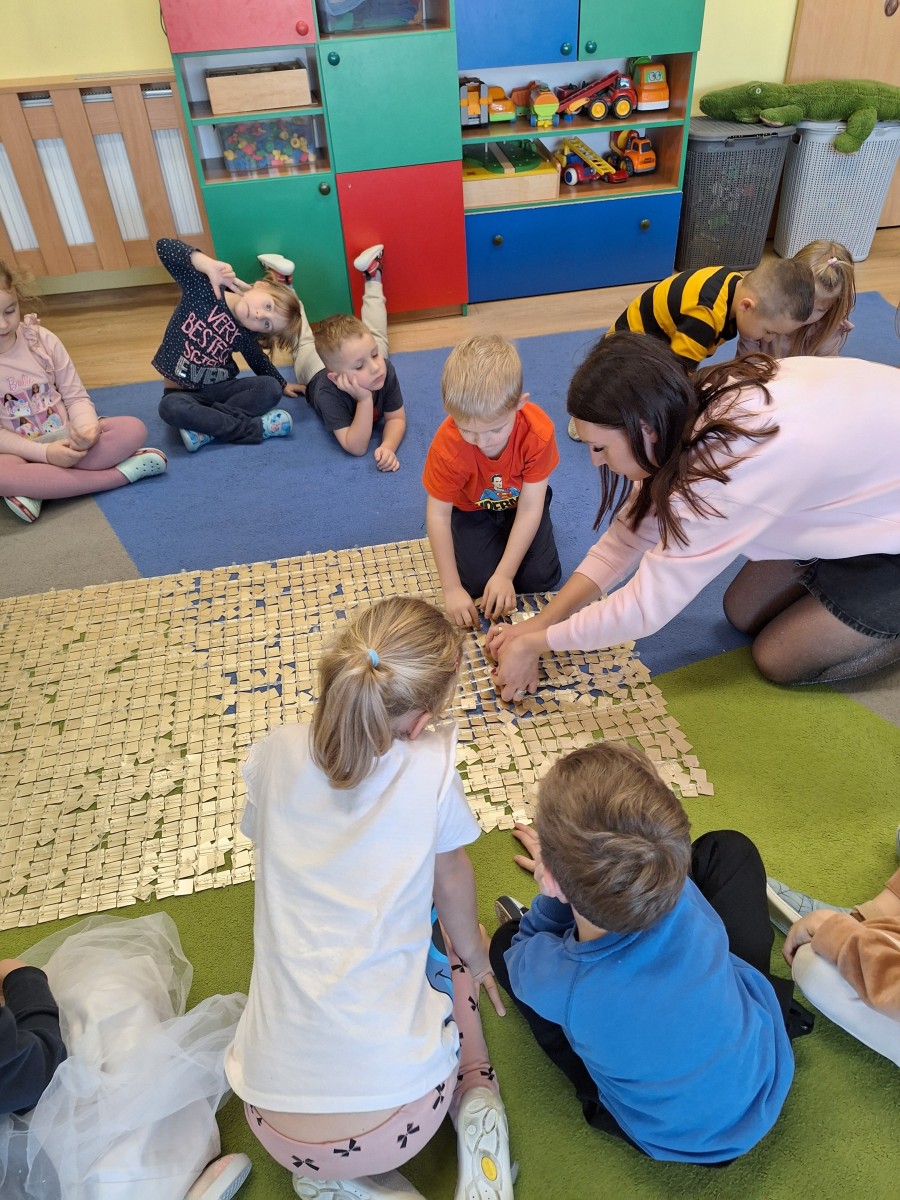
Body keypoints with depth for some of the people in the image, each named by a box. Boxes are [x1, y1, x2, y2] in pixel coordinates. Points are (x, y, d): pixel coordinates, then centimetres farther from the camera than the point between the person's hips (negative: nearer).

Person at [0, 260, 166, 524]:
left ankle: (36, 486, -26)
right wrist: (44, 452, -25)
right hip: (21, 452, -3)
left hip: (68, 437, 3)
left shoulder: (42, 339, -3)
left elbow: (76, 397, -1)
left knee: (133, 429, -22)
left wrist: (87, 428, -24)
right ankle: (122, 471, -30)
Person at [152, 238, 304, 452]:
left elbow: (260, 362, 13)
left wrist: (282, 385, 21)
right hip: (183, 393, -3)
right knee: (171, 407, -38)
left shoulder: (246, 335, -7)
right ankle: (254, 427, -30)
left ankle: (205, 428, -26)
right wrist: (210, 265, -35)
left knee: (271, 388, -21)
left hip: (221, 387, 3)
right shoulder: (204, 289, -16)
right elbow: (164, 247, -24)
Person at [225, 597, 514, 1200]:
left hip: (275, 1124, 2)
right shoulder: (430, 769, -15)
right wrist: (474, 953, 28)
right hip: (398, 1115, -1)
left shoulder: (275, 755, -7)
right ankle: (477, 1103, 9)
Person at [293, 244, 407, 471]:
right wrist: (365, 400, -63)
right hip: (316, 368, -1)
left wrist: (388, 446, -55)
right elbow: (356, 448, -50)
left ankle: (372, 276, 46)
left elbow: (396, 418, -33)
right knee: (304, 345, 32)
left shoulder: (385, 370, -43)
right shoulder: (328, 394, -51)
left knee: (375, 332, 31)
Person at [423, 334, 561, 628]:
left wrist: (504, 575, -29)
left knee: (540, 579, -12)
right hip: (472, 508, 0)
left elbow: (530, 509, -27)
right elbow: (437, 515, -24)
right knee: (477, 583, -16)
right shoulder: (447, 444, -34)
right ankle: (494, 538, 15)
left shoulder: (538, 432, -33)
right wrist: (452, 588, -26)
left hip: (519, 503, 1)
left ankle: (504, 536, 18)